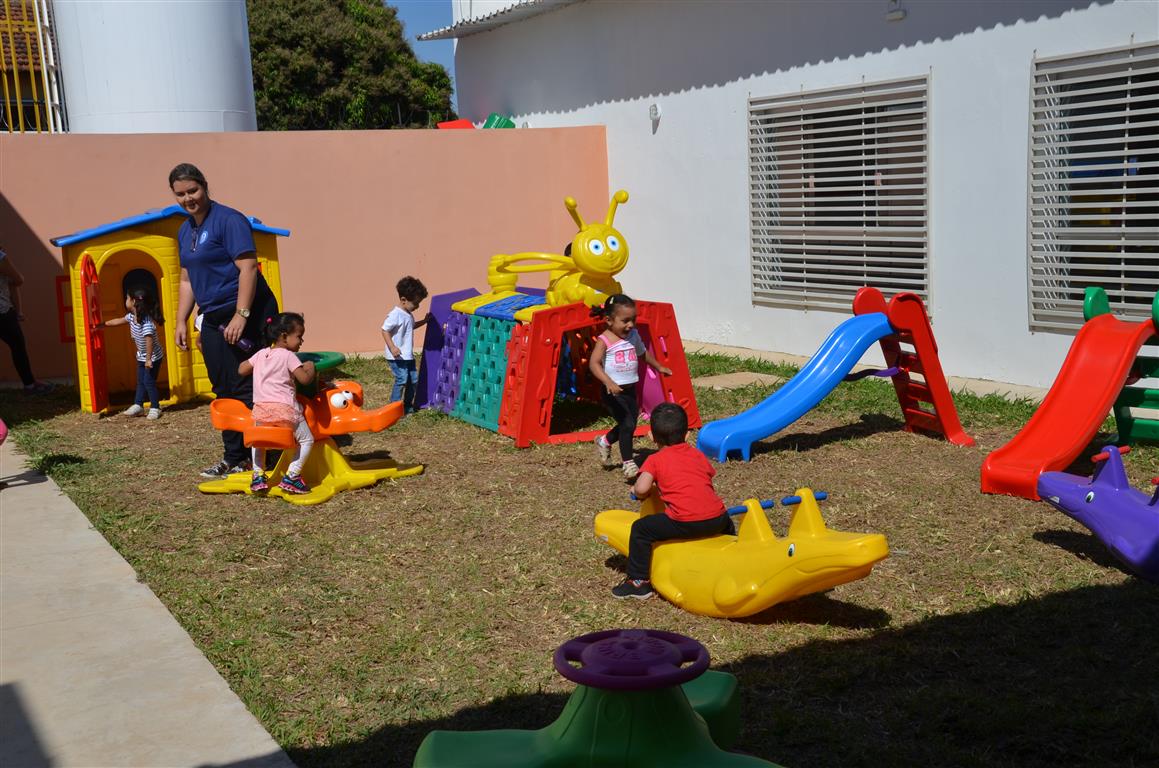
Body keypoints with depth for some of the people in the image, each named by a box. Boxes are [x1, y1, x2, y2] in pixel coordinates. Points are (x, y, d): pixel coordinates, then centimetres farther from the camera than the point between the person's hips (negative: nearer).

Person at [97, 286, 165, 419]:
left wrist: (149, 359, -33)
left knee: (149, 382, -5)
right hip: (141, 356, 9)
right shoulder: (132, 317, -2)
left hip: (153, 357, -9)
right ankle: (138, 405, 20)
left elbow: (149, 340, -33)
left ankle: (155, 408, 5)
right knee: (140, 381, 13)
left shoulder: (146, 321, -31)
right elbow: (119, 321, 16)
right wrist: (102, 325, 25)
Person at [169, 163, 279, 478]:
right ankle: (234, 458, 21)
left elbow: (248, 268, -18)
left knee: (247, 390, -8)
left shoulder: (228, 220, -11)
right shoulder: (185, 231, 16)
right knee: (224, 392, 12)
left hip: (246, 315, -9)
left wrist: (241, 315, -24)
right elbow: (187, 280, 23)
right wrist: (181, 322, 17)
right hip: (213, 319, 9)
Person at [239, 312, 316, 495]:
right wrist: (310, 368, 11)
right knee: (306, 440, 8)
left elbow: (241, 370, 22)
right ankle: (291, 476, -1)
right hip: (284, 409, -5)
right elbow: (305, 379, -9)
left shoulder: (261, 354, 15)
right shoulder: (288, 356, -2)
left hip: (261, 409, 6)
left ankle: (258, 475, 20)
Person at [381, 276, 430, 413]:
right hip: (397, 356, -9)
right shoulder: (395, 315, -19)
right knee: (402, 379, -12)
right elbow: (385, 330, -19)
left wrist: (424, 321, 19)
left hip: (408, 356, 9)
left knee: (413, 379, 11)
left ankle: (407, 405, 25)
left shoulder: (408, 314, 10)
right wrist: (392, 347, -26)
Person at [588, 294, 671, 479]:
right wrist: (608, 382, -40)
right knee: (627, 424, -13)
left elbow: (643, 353, 27)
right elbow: (594, 363, -27)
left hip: (630, 389, 7)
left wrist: (659, 367, 38)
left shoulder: (633, 335, 7)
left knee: (629, 424, 15)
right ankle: (628, 463, 0)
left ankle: (605, 441, 41)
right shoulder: (604, 340, -15)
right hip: (613, 391, -7)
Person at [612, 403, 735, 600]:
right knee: (727, 521, 40)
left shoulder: (655, 460, 7)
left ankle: (639, 582, 12)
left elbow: (641, 489, -7)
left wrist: (642, 494, 17)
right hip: (716, 519, 5)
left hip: (685, 523, -5)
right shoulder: (698, 455, 22)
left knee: (640, 529, 11)